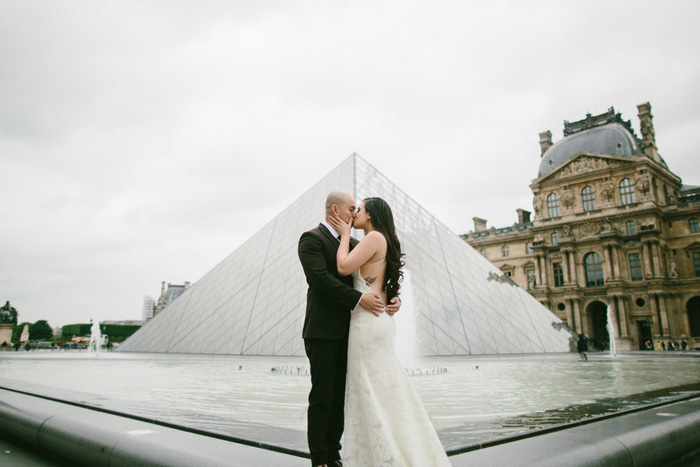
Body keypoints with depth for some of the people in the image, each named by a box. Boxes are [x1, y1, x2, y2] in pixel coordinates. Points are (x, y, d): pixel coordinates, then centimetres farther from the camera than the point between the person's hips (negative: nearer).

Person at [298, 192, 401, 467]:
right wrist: (359, 299, -25)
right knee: (322, 397, 1)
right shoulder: (311, 239, -6)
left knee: (339, 397, 13)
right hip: (322, 331, -7)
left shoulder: (353, 243, 17)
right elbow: (321, 278, -19)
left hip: (346, 332, 7)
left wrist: (392, 298, -5)